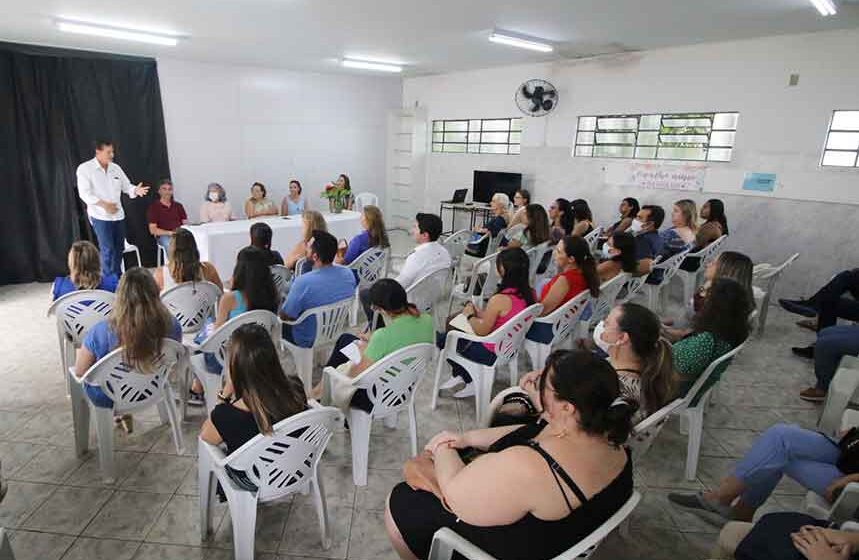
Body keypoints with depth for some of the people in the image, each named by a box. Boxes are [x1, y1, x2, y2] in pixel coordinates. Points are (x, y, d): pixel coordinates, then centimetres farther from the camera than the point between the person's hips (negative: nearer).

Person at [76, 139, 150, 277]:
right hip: (100, 216, -6)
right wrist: (104, 204, -24)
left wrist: (136, 190, -13)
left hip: (118, 215, 6)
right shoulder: (84, 168, -6)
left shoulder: (115, 168, 10)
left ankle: (117, 277, 25)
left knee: (119, 248, 11)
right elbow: (84, 193, -13)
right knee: (107, 249, -9)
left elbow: (126, 186, 11)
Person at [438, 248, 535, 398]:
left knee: (442, 339, 10)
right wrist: (478, 312, 3)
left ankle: (470, 381, 23)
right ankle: (458, 376, 30)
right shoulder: (530, 294, -9)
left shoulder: (499, 300, -32)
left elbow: (481, 331, -19)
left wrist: (469, 315, -1)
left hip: (492, 354, -8)